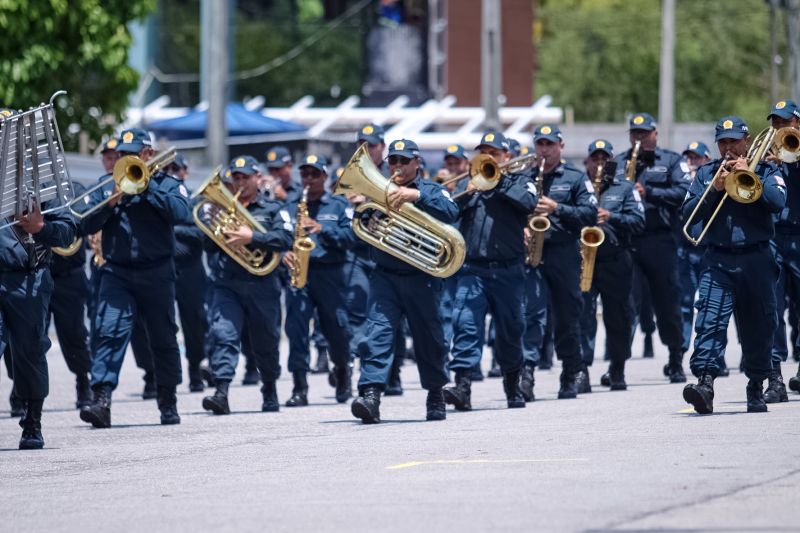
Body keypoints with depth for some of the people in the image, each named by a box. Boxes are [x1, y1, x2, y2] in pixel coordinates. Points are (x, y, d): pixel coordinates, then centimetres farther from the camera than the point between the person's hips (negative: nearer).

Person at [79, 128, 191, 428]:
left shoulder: (167, 184, 5)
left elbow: (180, 212, -15)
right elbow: (87, 225, 2)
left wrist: (146, 186, -14)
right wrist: (111, 203, -14)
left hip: (156, 274, -1)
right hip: (116, 273, 1)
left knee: (163, 339, 8)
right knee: (108, 333, -15)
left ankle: (168, 403, 21)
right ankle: (102, 400, -24)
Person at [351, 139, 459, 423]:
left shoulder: (432, 190, 5)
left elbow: (451, 212, -16)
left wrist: (417, 195, -29)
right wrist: (365, 218, -12)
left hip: (422, 278, -1)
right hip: (385, 275, 1)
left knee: (429, 339, 9)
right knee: (377, 332, -16)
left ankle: (435, 396, 27)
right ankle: (370, 395, -25)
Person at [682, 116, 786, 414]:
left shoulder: (765, 170, 9)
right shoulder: (705, 174, 15)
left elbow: (778, 202, -9)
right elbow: (688, 213, 5)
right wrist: (714, 190, -8)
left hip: (756, 260, 0)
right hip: (718, 260, 0)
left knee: (758, 327, 6)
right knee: (709, 320, -17)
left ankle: (756, 389, 18)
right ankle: (705, 382, -28)